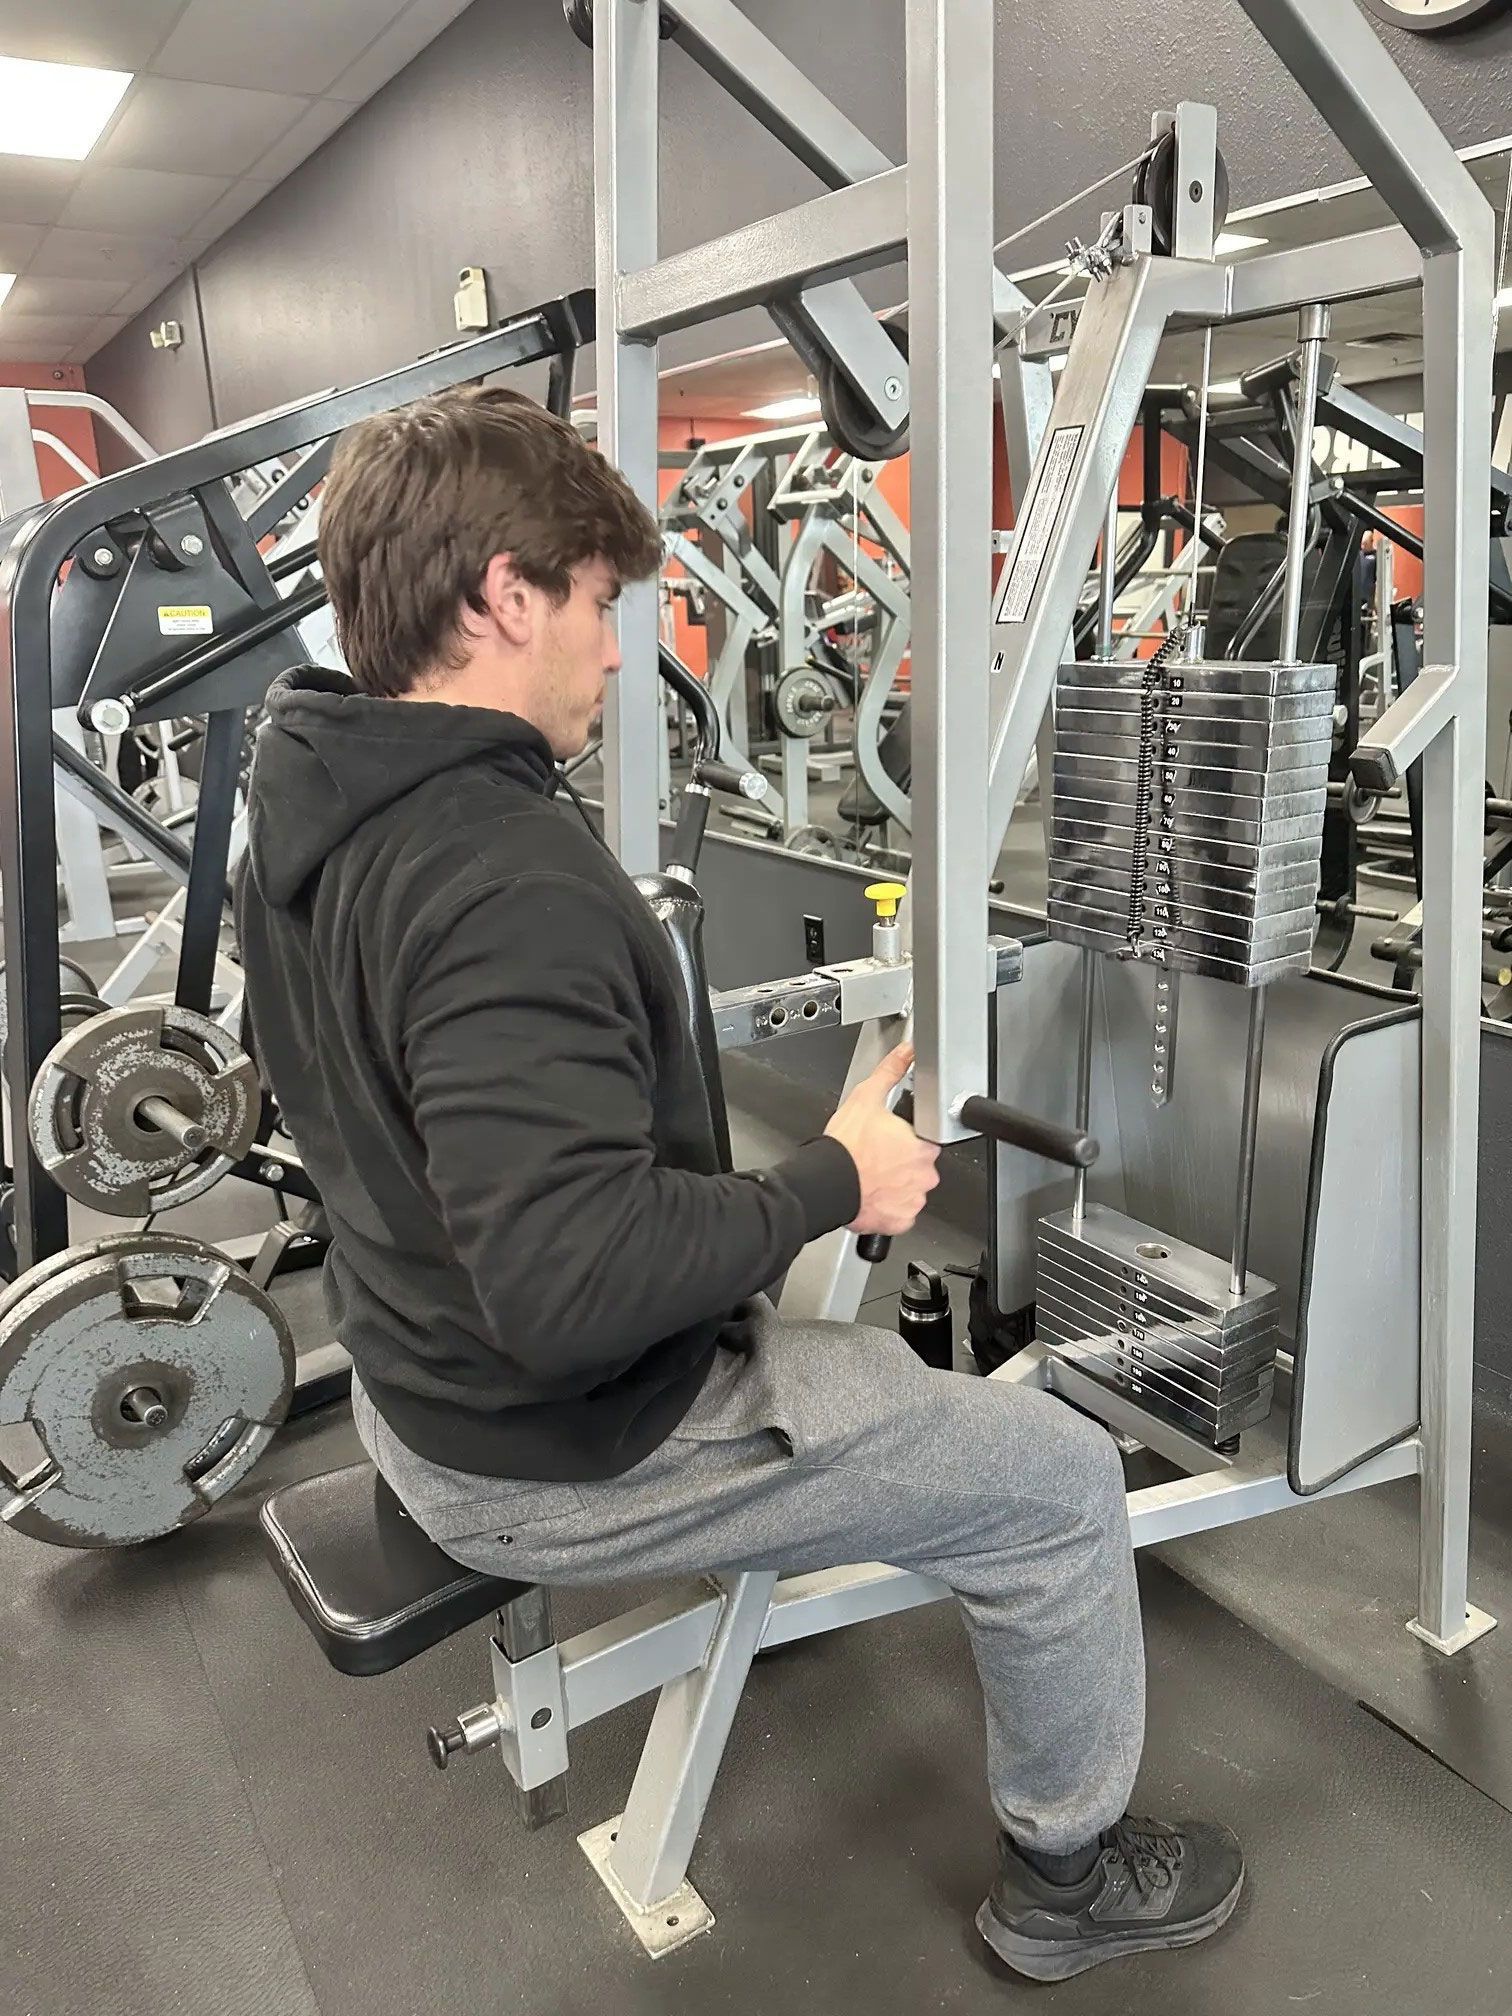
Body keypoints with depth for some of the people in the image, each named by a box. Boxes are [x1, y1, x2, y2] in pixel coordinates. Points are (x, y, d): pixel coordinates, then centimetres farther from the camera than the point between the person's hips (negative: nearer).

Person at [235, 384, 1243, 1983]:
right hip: (560, 1458, -9)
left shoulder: (303, 816, 0)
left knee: (797, 1306, 34)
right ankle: (1067, 1878, 25)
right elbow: (571, 1277, -38)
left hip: (415, 1389, 10)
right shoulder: (503, 877, -31)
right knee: (1062, 1481, 2)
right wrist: (836, 1180, -22)